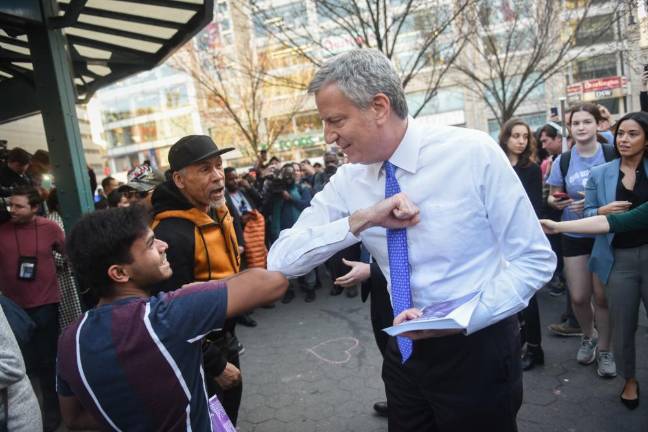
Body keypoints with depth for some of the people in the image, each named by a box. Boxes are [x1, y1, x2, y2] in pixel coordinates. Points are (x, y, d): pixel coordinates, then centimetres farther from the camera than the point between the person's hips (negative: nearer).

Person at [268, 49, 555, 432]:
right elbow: (280, 261, -9)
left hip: (477, 349, -3)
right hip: (406, 350, 4)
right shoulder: (348, 180, -6)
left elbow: (535, 259, -11)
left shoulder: (473, 152, -17)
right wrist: (359, 221, -22)